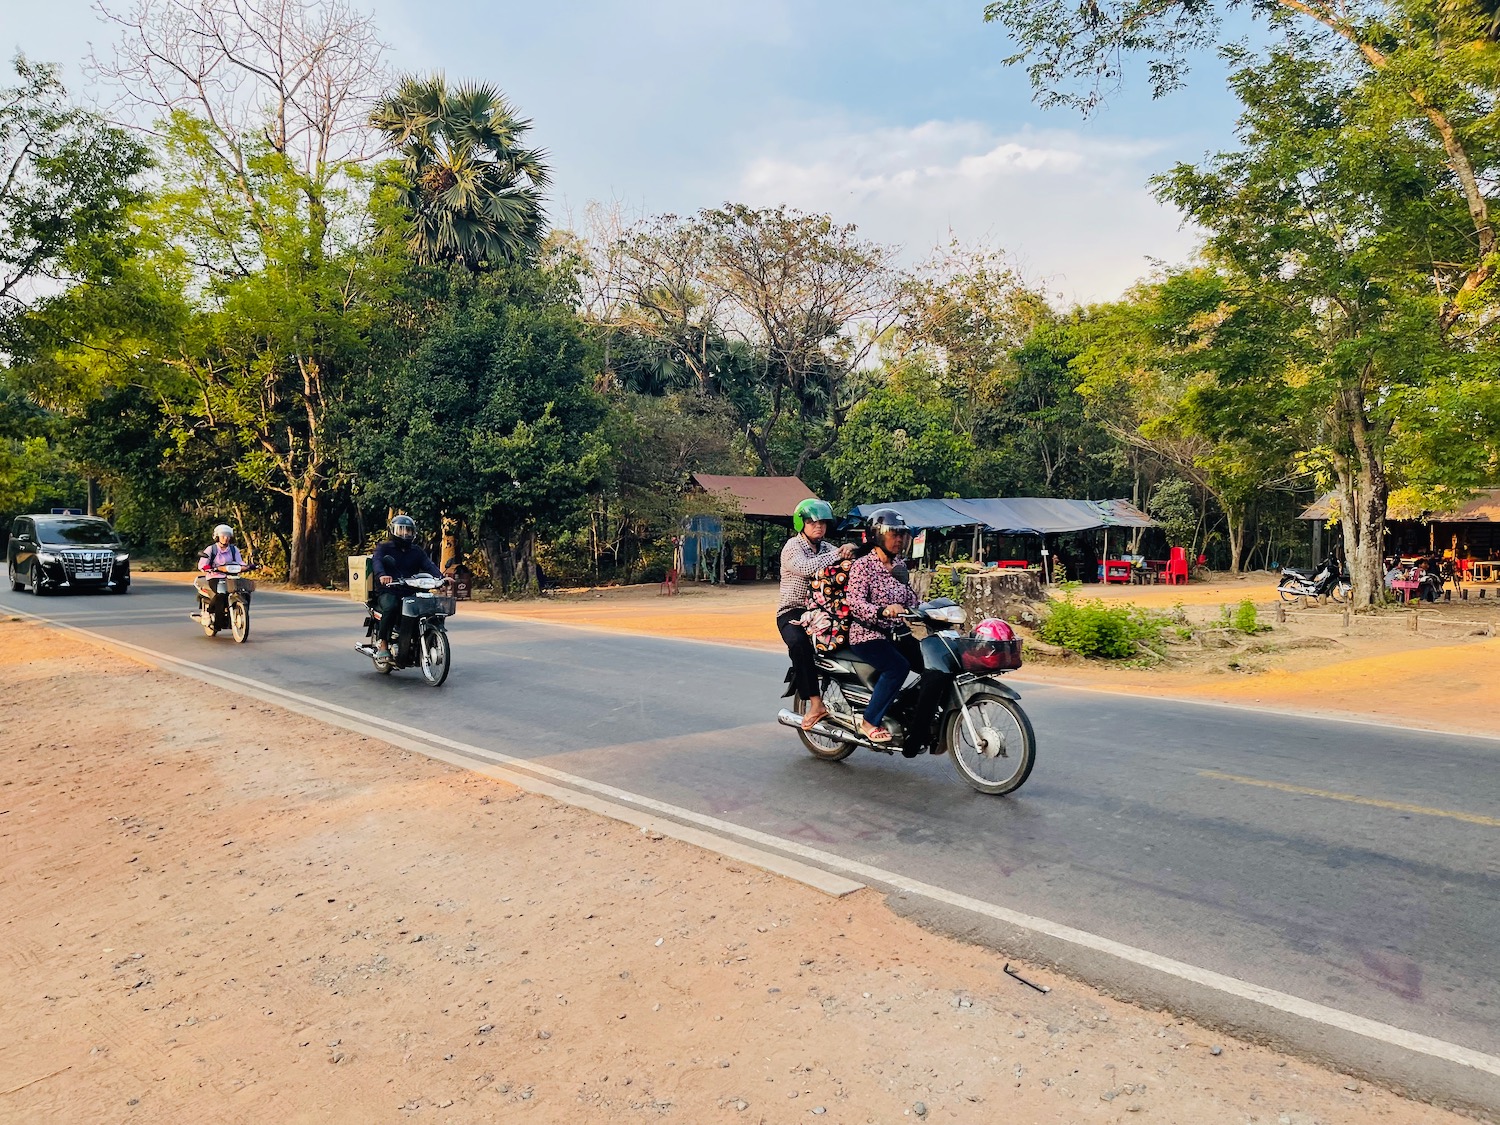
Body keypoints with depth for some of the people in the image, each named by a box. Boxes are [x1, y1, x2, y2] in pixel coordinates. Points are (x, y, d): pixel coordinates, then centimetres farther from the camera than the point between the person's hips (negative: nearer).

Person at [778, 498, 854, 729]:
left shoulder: (828, 548, 16)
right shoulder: (793, 546, -4)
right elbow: (805, 568, -25)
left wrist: (850, 550, -21)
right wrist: (839, 554, -24)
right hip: (793, 612, -6)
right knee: (799, 643, -35)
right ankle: (815, 703, -33)